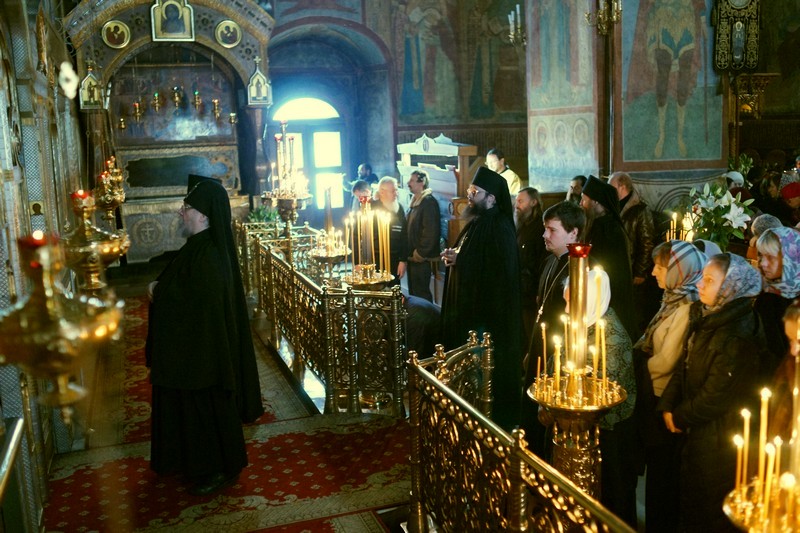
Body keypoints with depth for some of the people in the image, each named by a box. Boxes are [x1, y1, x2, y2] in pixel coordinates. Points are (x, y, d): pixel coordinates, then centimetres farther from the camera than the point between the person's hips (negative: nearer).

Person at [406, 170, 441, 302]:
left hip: (421, 258, -9)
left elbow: (430, 231, -20)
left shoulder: (428, 201, -14)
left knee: (421, 293, -5)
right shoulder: (415, 201, 16)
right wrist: (410, 253, 14)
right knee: (413, 292, 14)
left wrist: (420, 253, -17)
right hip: (413, 256, 9)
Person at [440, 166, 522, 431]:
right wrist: (453, 257, 2)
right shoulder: (477, 223, 10)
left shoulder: (499, 230, -20)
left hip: (488, 312, -10)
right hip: (468, 305, 10)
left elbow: (496, 271, -26)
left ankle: (499, 416, 16)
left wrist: (460, 261, -22)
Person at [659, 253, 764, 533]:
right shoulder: (705, 318, 3)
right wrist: (667, 407, -3)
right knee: (690, 500, 24)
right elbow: (684, 366, 7)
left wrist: (679, 417, -11)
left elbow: (716, 395, -23)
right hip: (696, 430, 8)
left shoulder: (738, 334, -25)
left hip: (719, 435, -8)